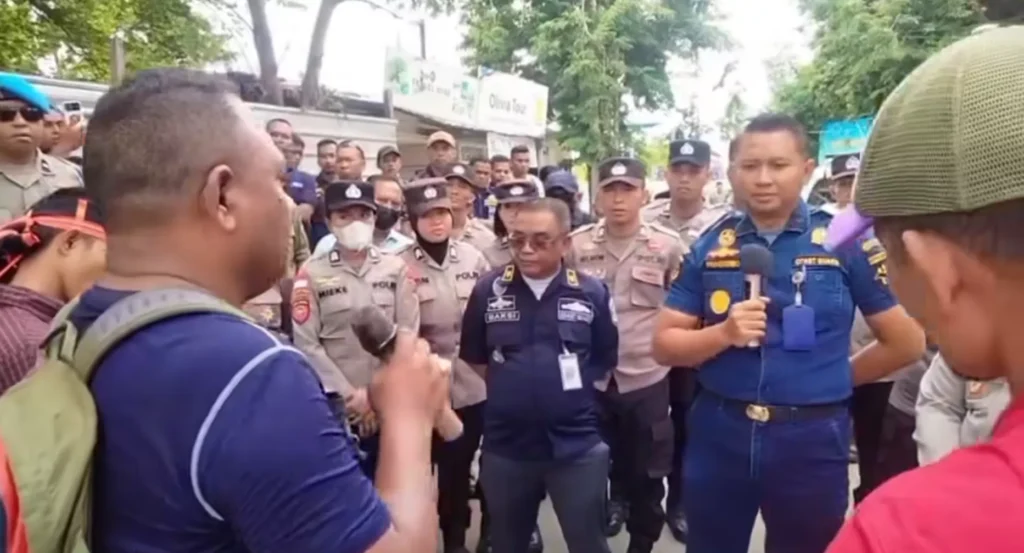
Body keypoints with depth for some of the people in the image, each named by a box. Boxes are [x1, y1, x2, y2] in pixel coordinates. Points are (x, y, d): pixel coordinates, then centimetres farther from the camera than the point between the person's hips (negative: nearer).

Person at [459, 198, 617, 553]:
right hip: (505, 446, 1)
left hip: (577, 446, -1)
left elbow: (606, 360, 5)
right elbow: (473, 357, 8)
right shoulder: (488, 290, -5)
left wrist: (573, 391, 2)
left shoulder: (592, 293, -7)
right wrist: (508, 390, 4)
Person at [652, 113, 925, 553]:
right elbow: (665, 346, 0)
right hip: (718, 433, 2)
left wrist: (834, 378, 6)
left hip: (811, 438, -1)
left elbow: (906, 341, 2)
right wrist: (724, 334, -17)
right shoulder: (709, 246, 1)